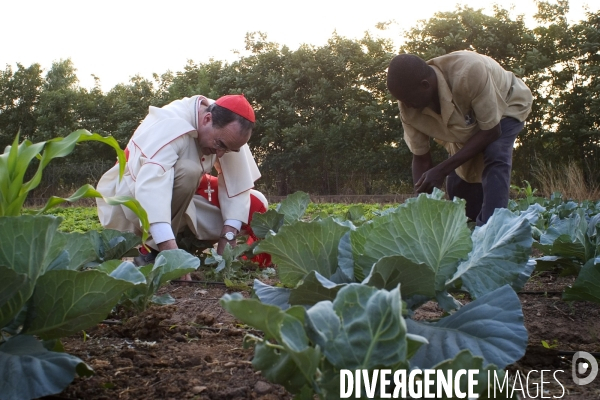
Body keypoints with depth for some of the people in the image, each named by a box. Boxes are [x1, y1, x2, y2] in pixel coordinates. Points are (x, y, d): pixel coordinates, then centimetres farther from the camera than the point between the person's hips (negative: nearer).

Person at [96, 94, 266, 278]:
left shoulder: (227, 130, -13)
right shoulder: (170, 126, -33)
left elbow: (238, 184, -13)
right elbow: (151, 187, -47)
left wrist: (228, 235, -25)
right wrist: (171, 251, -57)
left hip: (177, 198, 7)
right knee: (187, 171, -37)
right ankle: (152, 252, -22)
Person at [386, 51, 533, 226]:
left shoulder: (469, 73, -44)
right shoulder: (409, 108, -28)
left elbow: (491, 132, -35)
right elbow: (421, 159, -15)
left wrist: (442, 170, -39)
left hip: (507, 105, -4)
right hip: (468, 125, 5)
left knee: (495, 156, -31)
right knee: (457, 185, -2)